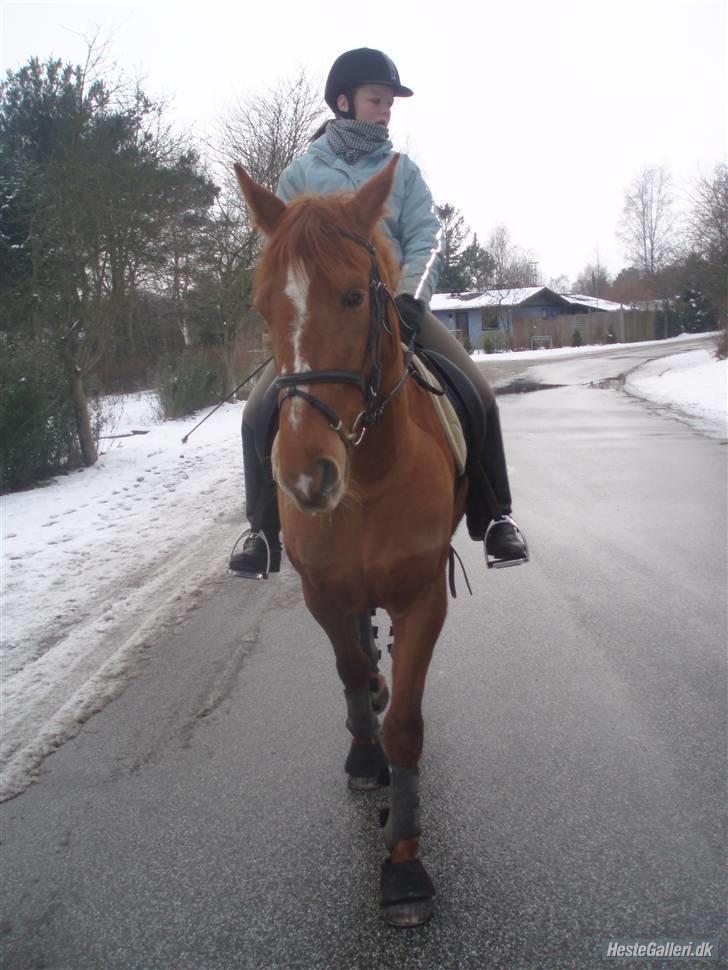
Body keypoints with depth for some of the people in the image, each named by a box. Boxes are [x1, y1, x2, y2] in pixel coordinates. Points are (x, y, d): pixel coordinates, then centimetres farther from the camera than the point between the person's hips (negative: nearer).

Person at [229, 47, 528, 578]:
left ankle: (495, 516, -1)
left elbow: (425, 239, 0)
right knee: (261, 410, -17)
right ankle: (264, 529, 3)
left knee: (477, 392, -17)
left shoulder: (404, 170, 10)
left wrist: (410, 295, -19)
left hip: (396, 306, 1)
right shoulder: (303, 171, 9)